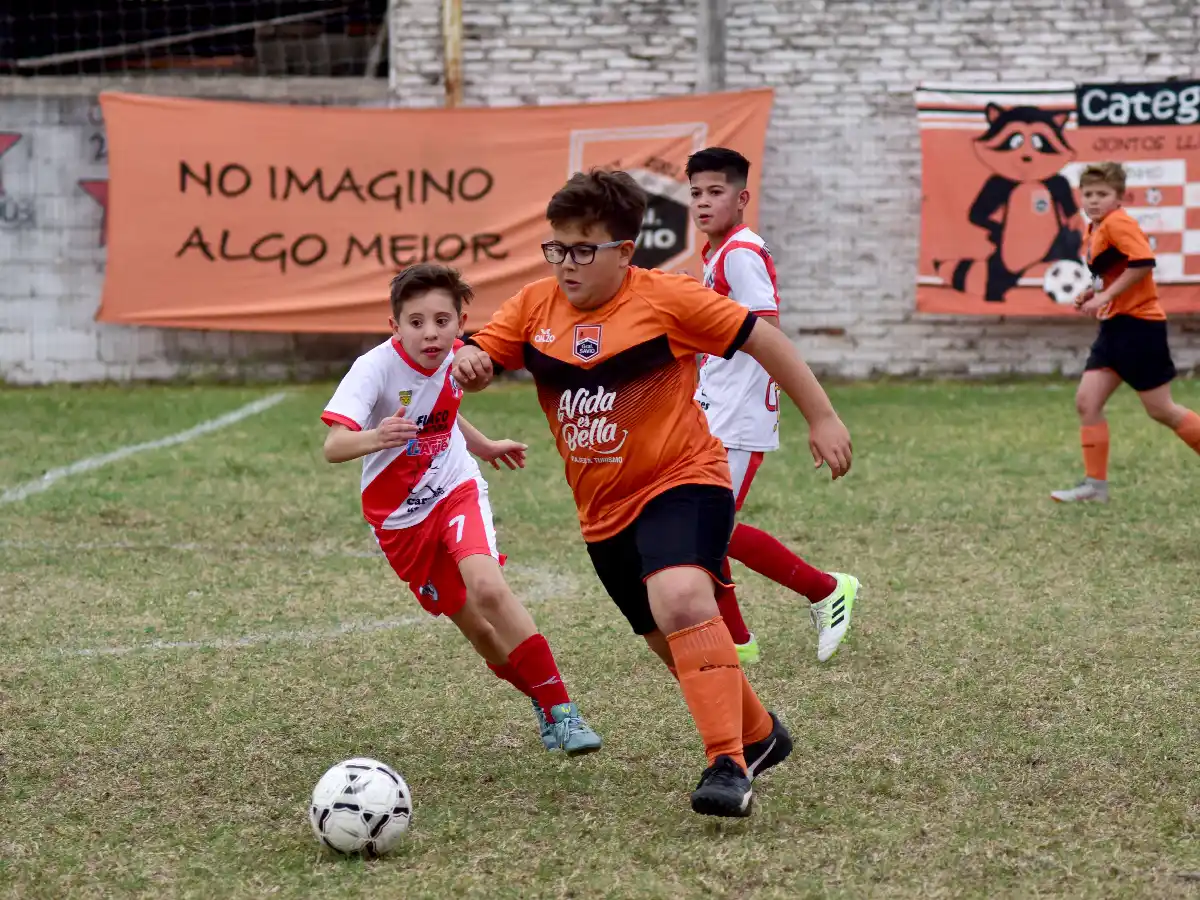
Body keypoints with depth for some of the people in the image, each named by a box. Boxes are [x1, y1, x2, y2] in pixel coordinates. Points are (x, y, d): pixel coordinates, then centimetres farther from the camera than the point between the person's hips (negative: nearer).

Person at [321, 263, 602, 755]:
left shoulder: (454, 357, -8)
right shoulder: (376, 368, -24)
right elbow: (333, 446, -38)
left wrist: (486, 447, 30)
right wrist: (376, 438, -58)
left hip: (457, 490, 1)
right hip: (400, 516, -1)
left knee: (487, 588, -25)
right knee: (476, 627, 2)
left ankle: (560, 710, -21)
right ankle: (544, 705, 26)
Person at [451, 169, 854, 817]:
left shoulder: (666, 297, -11)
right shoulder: (535, 306, 2)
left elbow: (761, 339, -5)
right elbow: (479, 359, 1)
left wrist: (821, 418, -2)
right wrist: (468, 365, -25)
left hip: (682, 479, -6)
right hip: (603, 509, 6)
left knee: (681, 599, -33)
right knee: (672, 643, 17)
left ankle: (728, 763, -32)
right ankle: (758, 734, 42)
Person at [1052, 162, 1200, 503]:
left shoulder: (1118, 223, -15)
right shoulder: (1094, 231, 14)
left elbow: (1143, 262, -27)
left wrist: (1105, 296, -22)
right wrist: (1093, 294, 9)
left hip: (1138, 324, -9)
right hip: (1115, 326, 9)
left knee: (1161, 410, -2)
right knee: (1086, 402, 1)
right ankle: (1095, 484, 3)